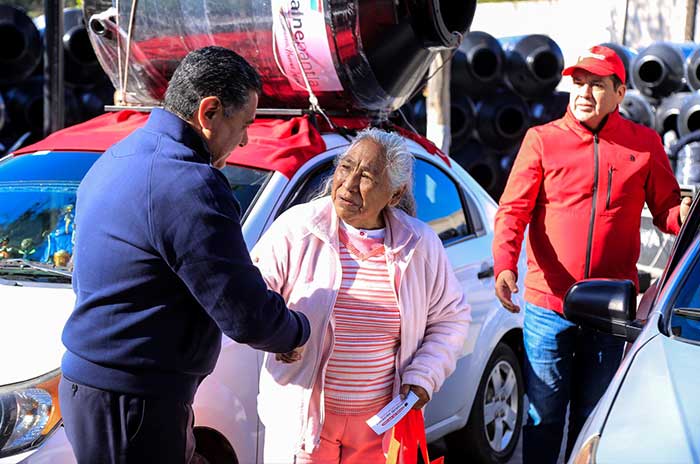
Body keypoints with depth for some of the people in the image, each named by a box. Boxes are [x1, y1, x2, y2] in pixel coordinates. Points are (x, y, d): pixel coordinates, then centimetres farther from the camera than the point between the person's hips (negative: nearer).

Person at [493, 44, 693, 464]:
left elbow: (667, 210, 6)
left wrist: (683, 216, -19)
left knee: (593, 419, 13)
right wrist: (505, 265, -22)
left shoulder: (645, 145, 3)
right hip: (547, 306, -1)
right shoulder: (542, 140, -1)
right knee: (544, 416, 6)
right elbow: (513, 209, -6)